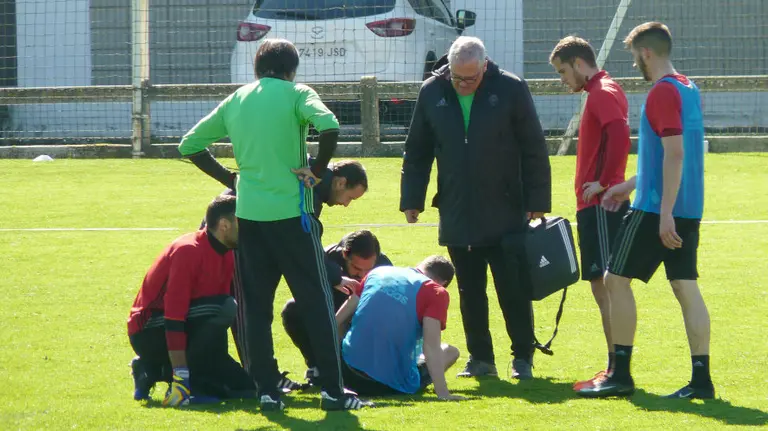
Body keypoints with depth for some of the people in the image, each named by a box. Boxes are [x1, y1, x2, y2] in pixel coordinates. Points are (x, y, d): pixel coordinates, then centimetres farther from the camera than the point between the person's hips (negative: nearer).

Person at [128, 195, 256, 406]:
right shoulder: (188, 251, -21)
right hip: (150, 333, -9)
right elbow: (174, 315, -27)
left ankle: (152, 370, 10)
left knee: (244, 386, 2)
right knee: (223, 308, -28)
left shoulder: (226, 257, 6)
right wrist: (181, 377, -32)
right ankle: (187, 382, -22)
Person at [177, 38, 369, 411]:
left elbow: (189, 145, 14)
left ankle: (267, 391, 7)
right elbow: (329, 127, -21)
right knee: (317, 303, 3)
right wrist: (317, 171, -8)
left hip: (248, 215, 4)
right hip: (291, 211, -4)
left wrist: (229, 178, 15)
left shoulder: (235, 101, 11)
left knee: (256, 307, 9)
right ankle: (333, 390, 2)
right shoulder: (295, 94, -2)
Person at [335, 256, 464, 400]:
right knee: (451, 351, 19)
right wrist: (443, 393, -19)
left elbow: (338, 320, 14)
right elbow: (431, 346, -18)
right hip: (392, 386, -4)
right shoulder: (436, 293, -6)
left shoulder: (378, 272, 9)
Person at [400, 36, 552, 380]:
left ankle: (523, 357, 11)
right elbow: (416, 152, 11)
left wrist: (537, 202, -5)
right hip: (456, 216, 3)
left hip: (506, 214, -3)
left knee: (514, 291, 0)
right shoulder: (432, 93, 3)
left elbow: (534, 150, -2)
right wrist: (412, 199, 8)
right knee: (470, 293, 9)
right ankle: (480, 358, 17)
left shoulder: (510, 90, -6)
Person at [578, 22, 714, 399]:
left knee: (616, 280, 1)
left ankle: (621, 375, 2)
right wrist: (631, 184, 29)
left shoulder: (662, 93, -15)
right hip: (689, 208, 9)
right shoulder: (688, 89, 15)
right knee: (685, 287, 7)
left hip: (656, 208, -9)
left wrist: (664, 212, -24)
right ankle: (701, 379, 3)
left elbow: (674, 153, -22)